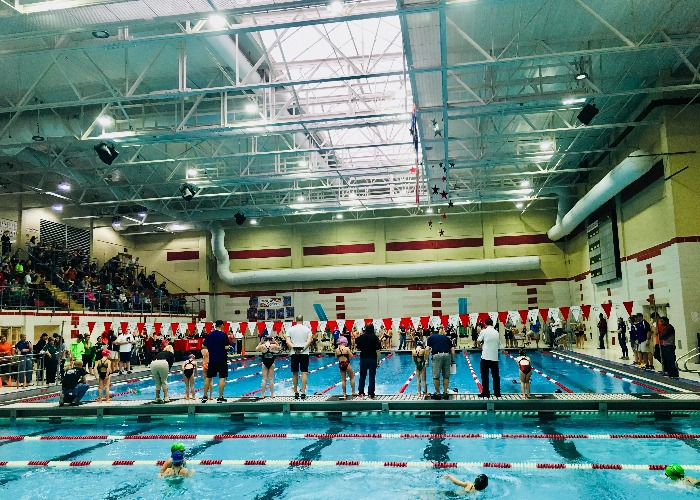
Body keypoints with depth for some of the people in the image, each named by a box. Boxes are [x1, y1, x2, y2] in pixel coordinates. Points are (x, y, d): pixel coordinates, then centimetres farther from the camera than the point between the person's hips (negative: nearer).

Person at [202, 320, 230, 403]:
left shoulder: (209, 335, 2)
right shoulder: (223, 335, -10)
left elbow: (204, 345, 7)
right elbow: (226, 347, -16)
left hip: (212, 359, 4)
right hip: (222, 359, -4)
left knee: (208, 377, 15)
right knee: (222, 378, 0)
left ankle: (205, 396, 22)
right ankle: (220, 397, -1)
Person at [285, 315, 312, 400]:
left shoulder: (290, 329, 6)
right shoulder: (307, 329, 3)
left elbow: (288, 342, -5)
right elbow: (309, 341, -11)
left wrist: (294, 348, -14)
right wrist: (303, 348, -16)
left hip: (294, 354, 2)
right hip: (304, 353, -1)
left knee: (295, 373, 10)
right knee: (304, 373, -1)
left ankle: (296, 392, 15)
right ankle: (303, 393, -6)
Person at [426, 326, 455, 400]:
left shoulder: (431, 337, 18)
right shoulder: (446, 337, 25)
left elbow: (427, 349, 4)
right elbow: (452, 350, 16)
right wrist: (452, 360, 23)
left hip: (437, 355, -3)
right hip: (447, 355, 3)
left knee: (436, 376, 4)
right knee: (446, 376, 11)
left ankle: (437, 393, 9)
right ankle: (445, 393, 14)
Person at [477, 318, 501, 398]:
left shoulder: (484, 331, -6)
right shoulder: (496, 332, 6)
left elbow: (479, 341, 0)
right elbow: (498, 344, 10)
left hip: (486, 356, -4)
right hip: (495, 357, 4)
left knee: (485, 375, 3)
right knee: (496, 375, 11)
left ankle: (485, 392, 2)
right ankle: (497, 392, 14)